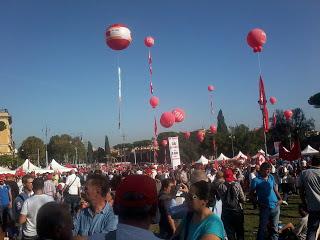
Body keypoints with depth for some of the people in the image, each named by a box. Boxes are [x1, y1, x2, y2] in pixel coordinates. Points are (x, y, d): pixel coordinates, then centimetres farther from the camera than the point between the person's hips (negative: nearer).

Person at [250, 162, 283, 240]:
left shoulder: (271, 177, 5)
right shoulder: (256, 180, -10)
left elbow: (275, 189, 15)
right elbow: (252, 194, -6)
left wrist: (280, 199, 3)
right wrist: (258, 203, -15)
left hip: (275, 206, 5)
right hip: (264, 208, -5)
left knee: (275, 228, 13)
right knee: (262, 228, 2)